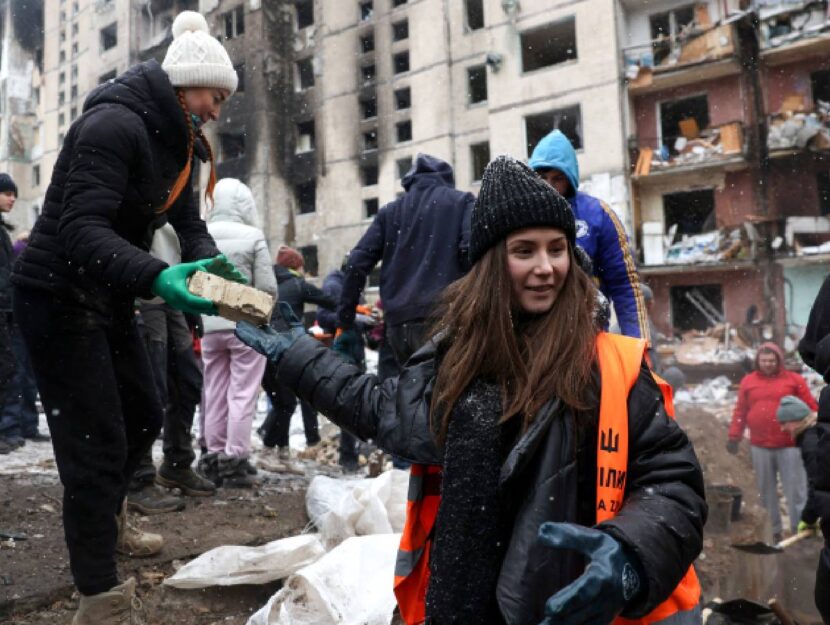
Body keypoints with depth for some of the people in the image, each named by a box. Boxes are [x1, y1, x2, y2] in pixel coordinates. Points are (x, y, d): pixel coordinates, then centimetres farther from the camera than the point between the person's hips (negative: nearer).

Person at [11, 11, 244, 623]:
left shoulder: (173, 138, 7)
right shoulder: (116, 124, -23)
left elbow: (187, 219, 5)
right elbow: (81, 229, -31)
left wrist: (213, 264, -15)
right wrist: (157, 277, -46)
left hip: (108, 295, 9)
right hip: (58, 294, -9)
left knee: (144, 414, 19)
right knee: (96, 441, -7)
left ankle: (107, 519, 46)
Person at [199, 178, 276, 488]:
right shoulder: (253, 236, -9)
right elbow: (267, 289, -9)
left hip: (210, 326, 4)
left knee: (214, 395, 12)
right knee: (242, 394, 1)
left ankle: (215, 457, 19)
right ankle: (235, 459, 1)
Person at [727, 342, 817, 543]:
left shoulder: (794, 379, 1)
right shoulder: (748, 381, 6)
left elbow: (810, 407, 0)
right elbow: (740, 411, 8)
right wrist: (734, 436, 5)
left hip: (789, 446, -2)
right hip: (759, 447, 2)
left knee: (795, 490, 1)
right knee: (766, 491, 11)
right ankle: (774, 530, 23)